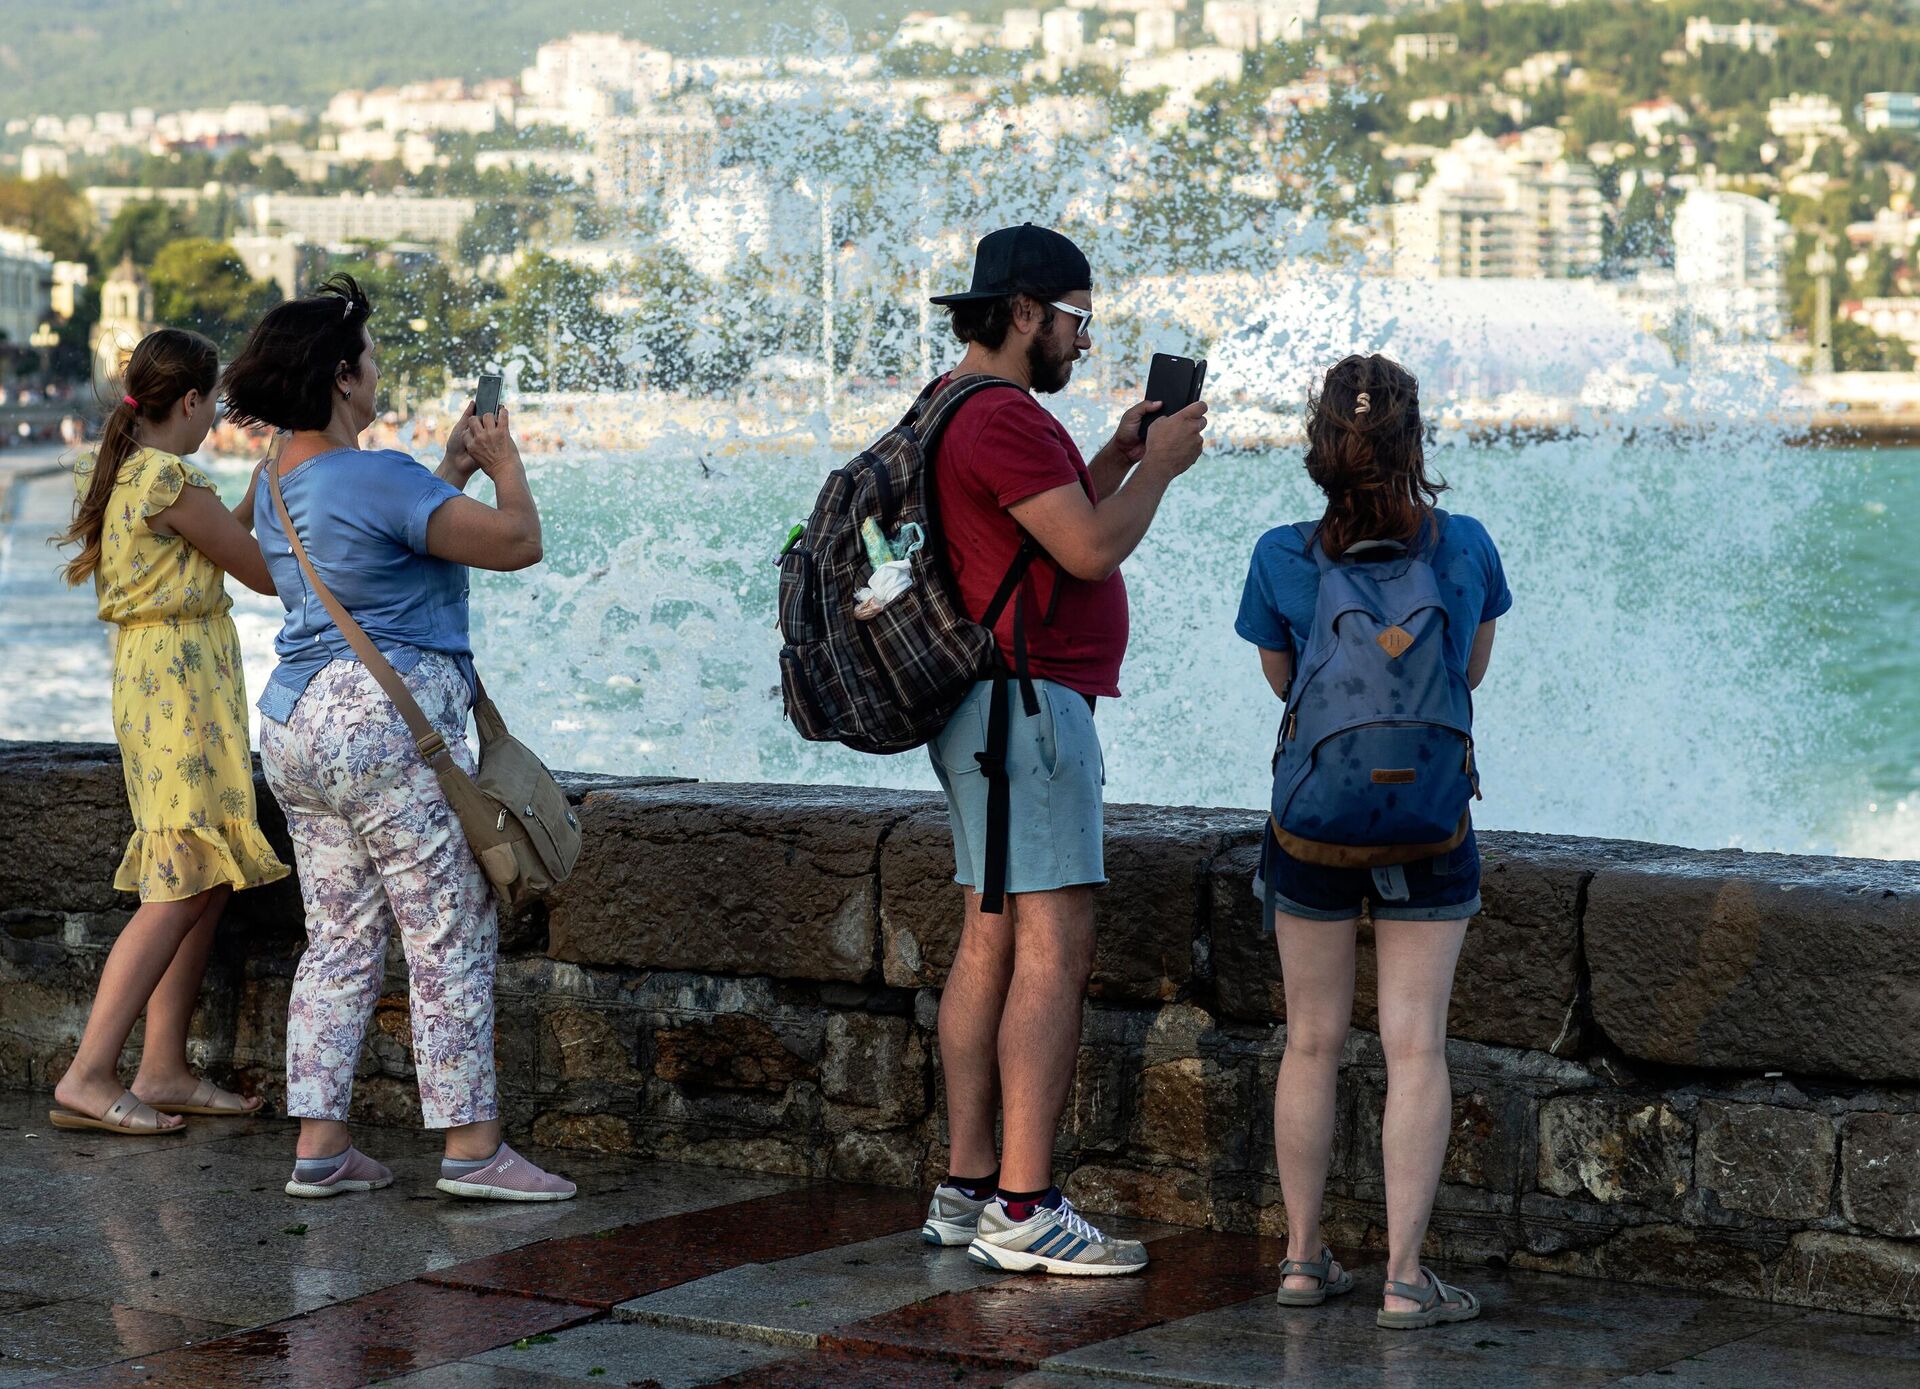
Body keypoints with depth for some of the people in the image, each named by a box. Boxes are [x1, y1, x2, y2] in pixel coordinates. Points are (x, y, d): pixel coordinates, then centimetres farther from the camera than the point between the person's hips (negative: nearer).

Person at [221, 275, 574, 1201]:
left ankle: (319, 1144, 9)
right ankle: (472, 1145, 0)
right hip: (385, 723, -9)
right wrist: (504, 462, 3)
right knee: (451, 938, -2)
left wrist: (455, 468, 26)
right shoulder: (376, 478, -17)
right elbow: (516, 542, -14)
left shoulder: (281, 482, 12)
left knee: (341, 937, 11)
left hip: (295, 724, 9)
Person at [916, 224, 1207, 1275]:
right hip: (1027, 699, -11)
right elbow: (1091, 549, -19)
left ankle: (966, 1190, 12)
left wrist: (1115, 459, 19)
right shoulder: (1003, 417, -15)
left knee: (992, 943, 10)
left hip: (995, 704, 11)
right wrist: (1159, 466, -4)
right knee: (1053, 949, -12)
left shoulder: (955, 409, 19)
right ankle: (1024, 1210, -14)